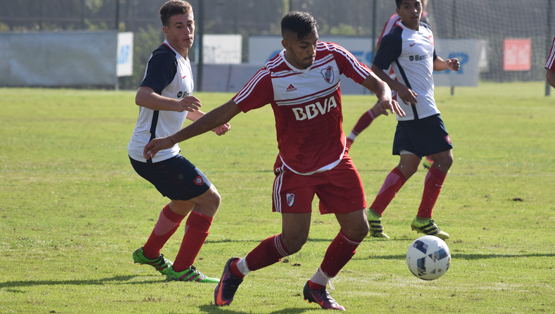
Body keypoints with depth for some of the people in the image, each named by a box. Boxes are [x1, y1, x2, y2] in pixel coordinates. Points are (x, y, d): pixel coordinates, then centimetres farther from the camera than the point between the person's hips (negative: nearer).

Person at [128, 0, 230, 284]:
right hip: (154, 154, -11)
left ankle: (150, 254, 45)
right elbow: (142, 97, -36)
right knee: (209, 199, -8)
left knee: (185, 201, 30)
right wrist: (177, 104, -50)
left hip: (159, 151, 11)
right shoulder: (165, 59, -19)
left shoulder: (180, 59, 14)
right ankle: (181, 269, -4)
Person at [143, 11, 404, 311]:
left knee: (357, 228, -4)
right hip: (295, 168, -4)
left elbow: (374, 81, -3)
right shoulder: (271, 77, -19)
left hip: (336, 162, 4)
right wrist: (173, 139, -15)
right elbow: (227, 111, -15)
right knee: (293, 239, -11)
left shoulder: (332, 55, -11)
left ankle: (317, 287, 19)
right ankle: (236, 270, 15)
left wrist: (385, 95, -29)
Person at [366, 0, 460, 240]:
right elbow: (376, 70, -13)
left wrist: (447, 64, 7)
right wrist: (399, 87, -26)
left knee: (408, 165, 7)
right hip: (419, 109, -9)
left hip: (424, 107, 9)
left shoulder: (426, 32, 15)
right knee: (444, 158, -6)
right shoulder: (395, 38, -12)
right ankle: (423, 219, -1)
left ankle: (374, 213, 5)